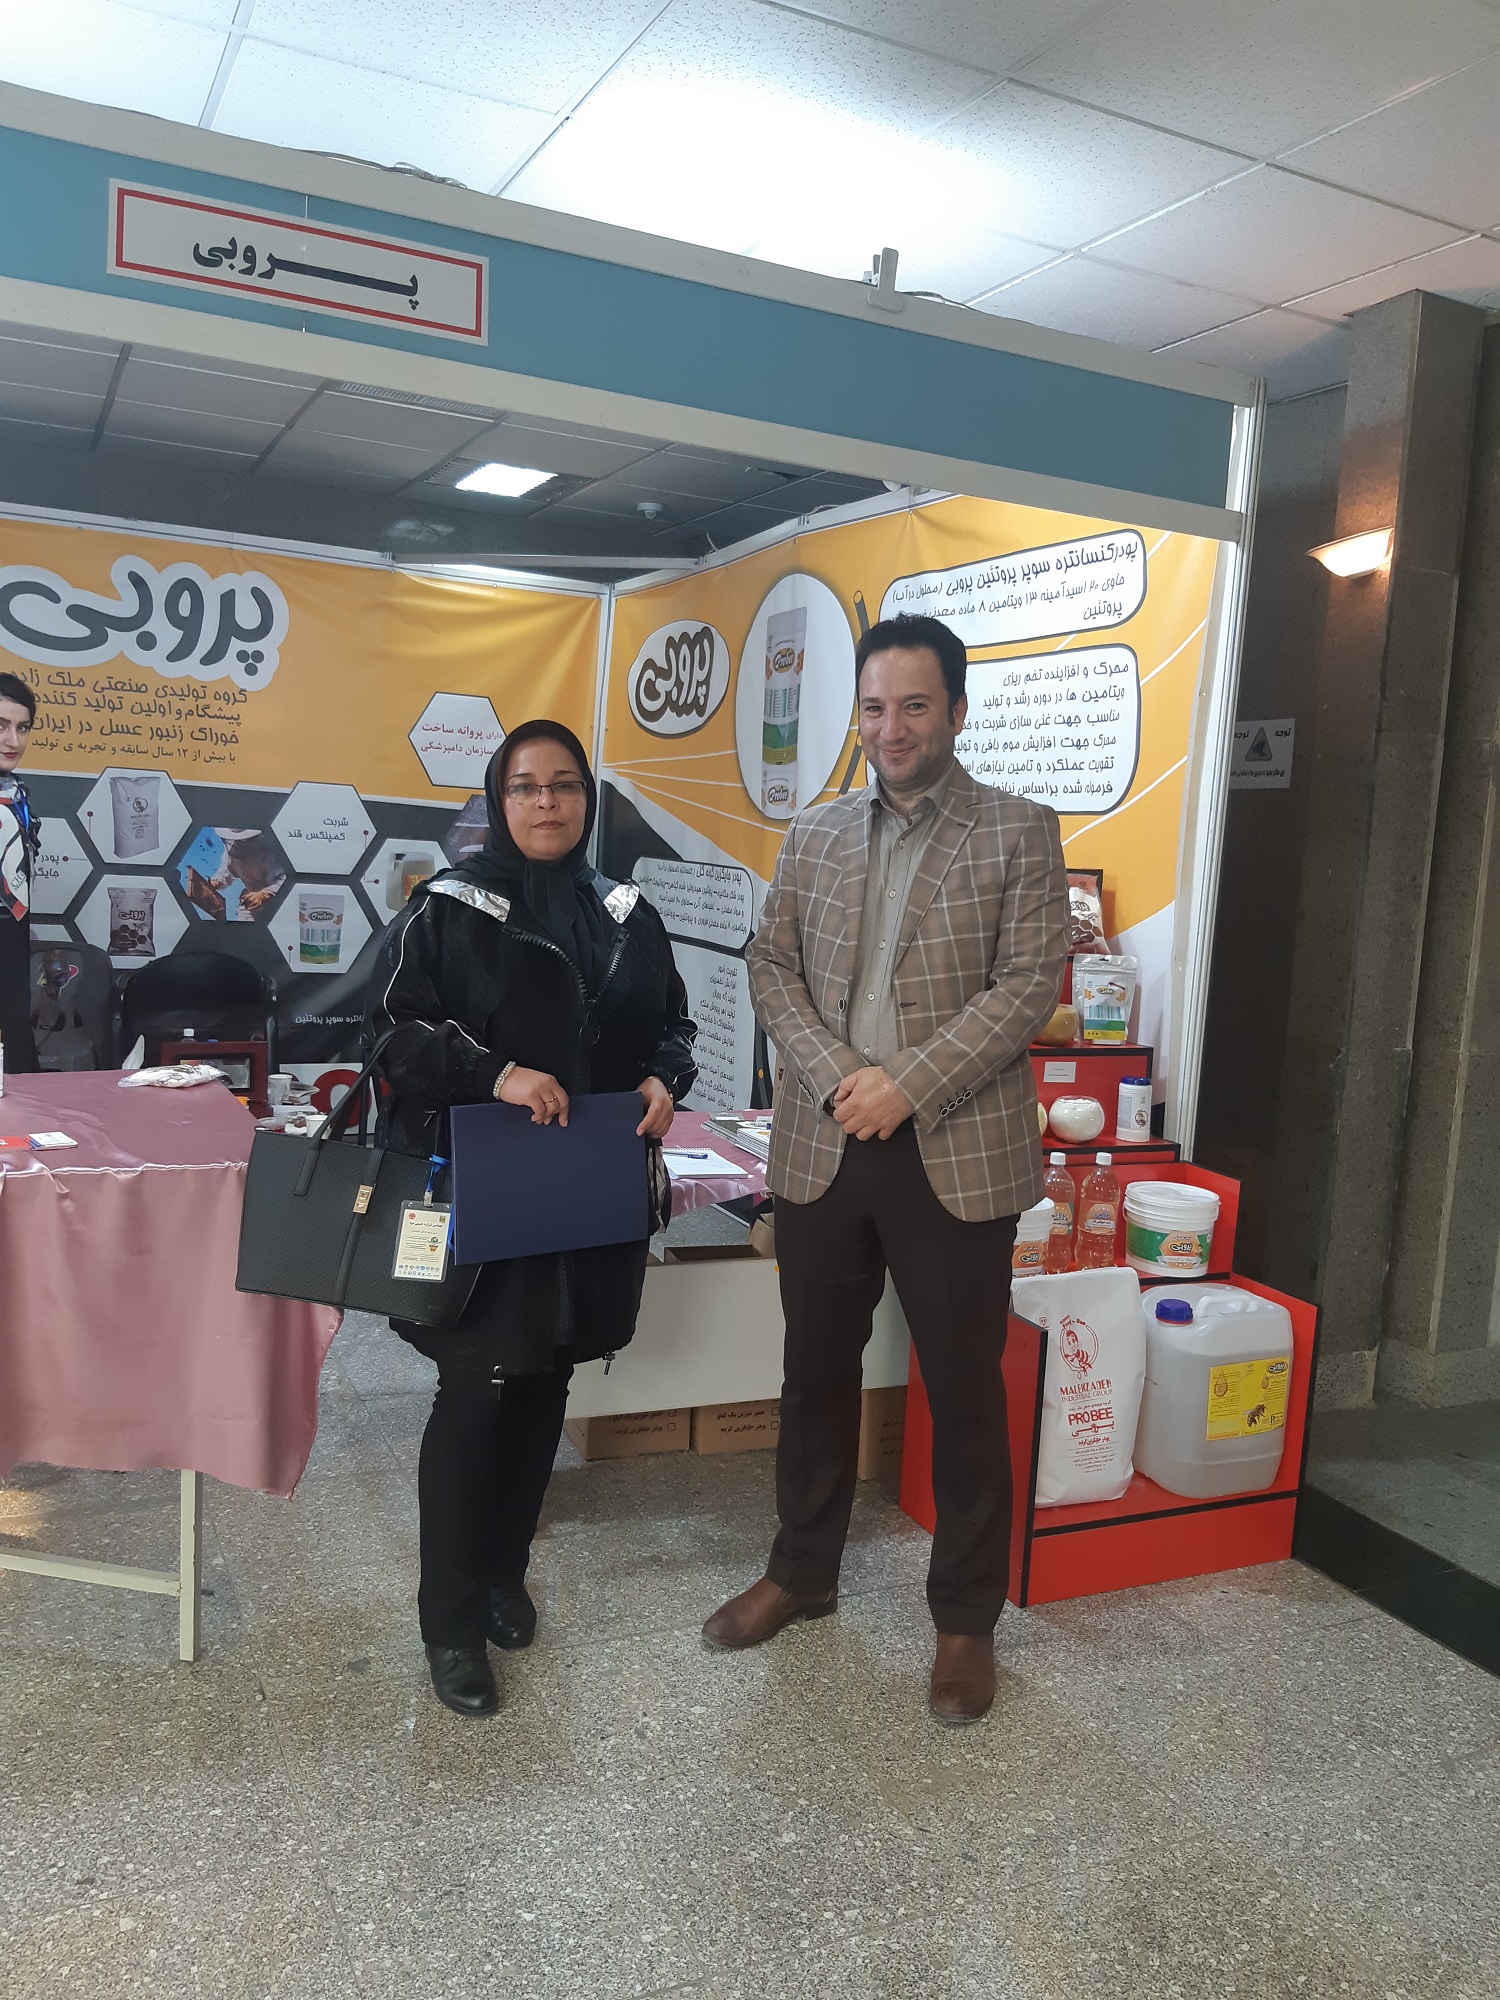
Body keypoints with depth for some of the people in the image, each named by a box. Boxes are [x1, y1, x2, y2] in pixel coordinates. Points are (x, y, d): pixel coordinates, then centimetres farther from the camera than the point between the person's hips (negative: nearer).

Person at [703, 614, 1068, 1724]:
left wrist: (908, 1085, -17)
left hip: (958, 1153, -3)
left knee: (965, 1389, 7)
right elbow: (771, 965, 6)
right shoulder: (813, 835, 11)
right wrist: (838, 1076, -10)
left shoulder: (1019, 832, -1)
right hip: (824, 1145, 4)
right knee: (817, 1370, 17)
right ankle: (801, 1572, 36)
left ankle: (967, 1618, 26)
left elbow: (1029, 983, -8)